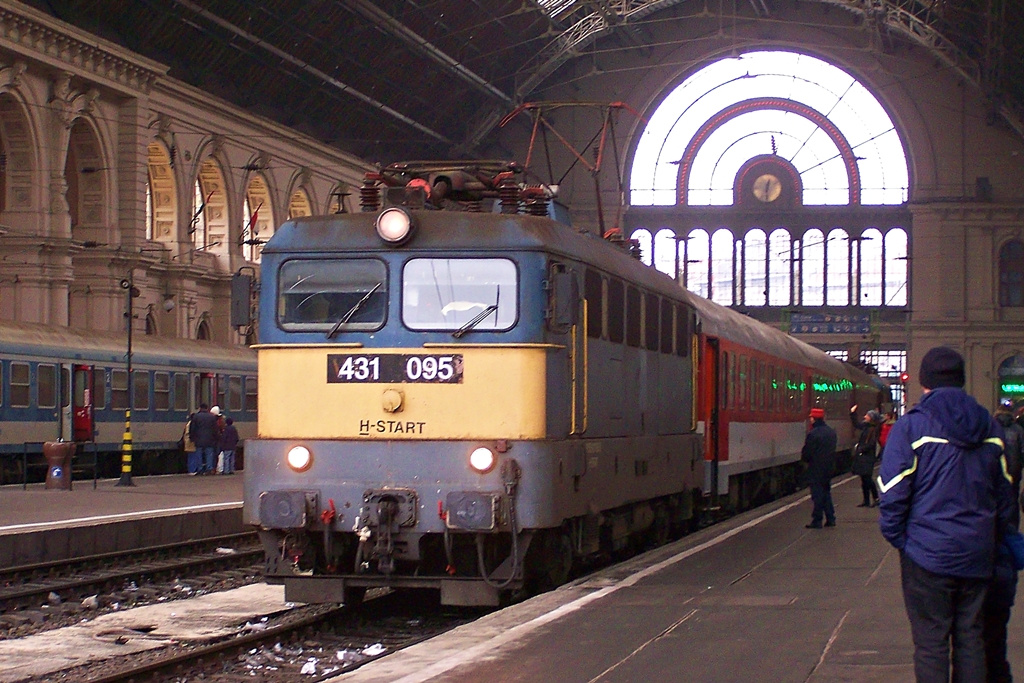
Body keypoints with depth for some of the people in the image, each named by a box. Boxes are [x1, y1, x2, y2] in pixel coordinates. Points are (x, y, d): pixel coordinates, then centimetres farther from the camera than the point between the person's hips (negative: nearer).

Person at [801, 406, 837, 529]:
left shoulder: (813, 434, -19)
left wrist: (805, 459, 5)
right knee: (826, 492, 17)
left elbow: (806, 453, -15)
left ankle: (817, 521, 1)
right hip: (829, 467, 7)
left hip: (816, 469, -7)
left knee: (817, 495, -2)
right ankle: (830, 518, 18)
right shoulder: (831, 432, 7)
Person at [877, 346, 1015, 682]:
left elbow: (893, 493, -11)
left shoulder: (911, 426, -8)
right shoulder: (989, 427, 8)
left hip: (929, 553, -4)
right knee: (970, 638, 11)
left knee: (931, 642, -1)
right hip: (977, 554, 5)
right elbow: (1004, 493, 13)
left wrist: (896, 537, 2)